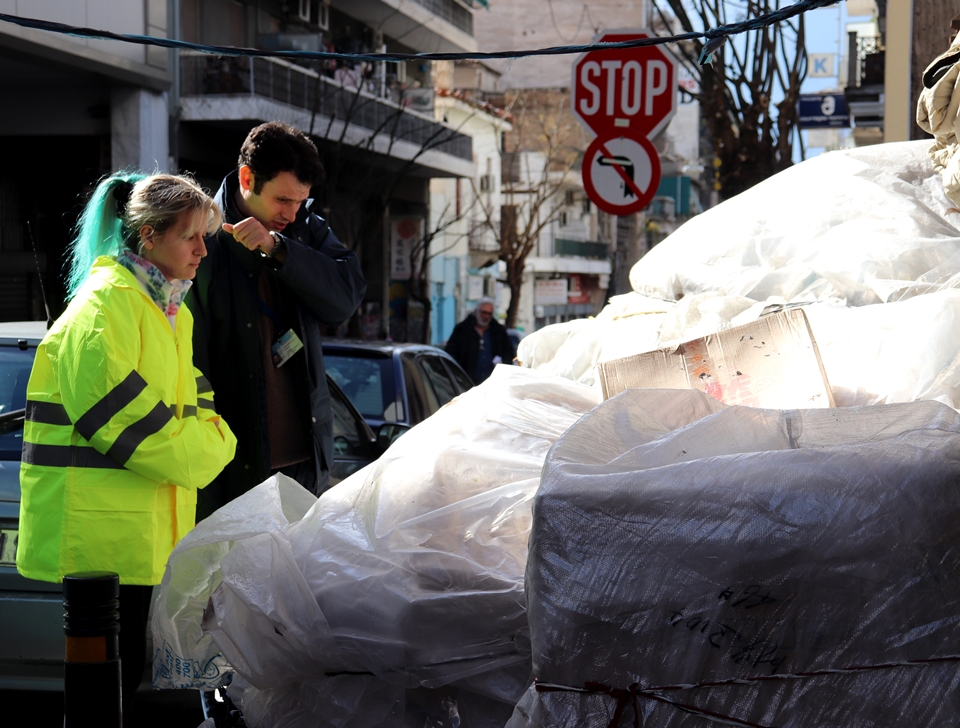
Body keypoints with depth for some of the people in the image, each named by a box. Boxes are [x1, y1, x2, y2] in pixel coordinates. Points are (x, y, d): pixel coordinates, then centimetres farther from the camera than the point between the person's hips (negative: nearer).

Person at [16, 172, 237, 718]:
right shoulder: (106, 302, -12)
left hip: (149, 526, 9)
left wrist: (212, 441, 1)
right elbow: (116, 411, -20)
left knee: (129, 666, 10)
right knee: (113, 670, -7)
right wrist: (195, 457, -12)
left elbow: (192, 404, 23)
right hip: (104, 526, -9)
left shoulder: (171, 311, 19)